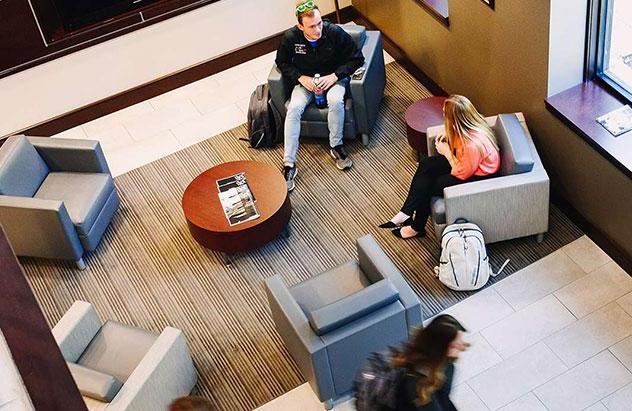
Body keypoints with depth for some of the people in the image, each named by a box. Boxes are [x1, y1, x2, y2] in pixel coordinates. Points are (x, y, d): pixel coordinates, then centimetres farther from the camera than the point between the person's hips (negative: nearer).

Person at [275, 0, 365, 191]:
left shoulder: (335, 32, -23)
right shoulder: (290, 37, -19)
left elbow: (357, 58, -14)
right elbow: (282, 62, -1)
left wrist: (334, 76, -23)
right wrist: (301, 78, -16)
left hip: (333, 77, -1)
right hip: (305, 80, 1)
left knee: (336, 101, -35)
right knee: (294, 108, -26)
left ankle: (336, 147, -11)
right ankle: (289, 164, -24)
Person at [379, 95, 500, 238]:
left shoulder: (472, 144, -36)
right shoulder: (471, 125, -12)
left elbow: (461, 173, -23)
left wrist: (446, 151, -14)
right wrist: (448, 139, -7)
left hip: (479, 176, -9)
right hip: (466, 163, 9)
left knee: (430, 185, -10)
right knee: (426, 165, -3)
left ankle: (417, 227, 11)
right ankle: (406, 213, -1)